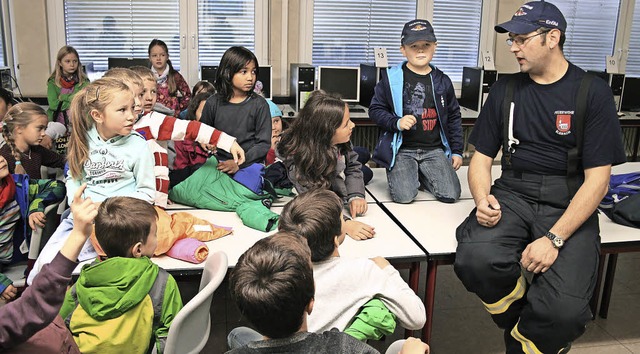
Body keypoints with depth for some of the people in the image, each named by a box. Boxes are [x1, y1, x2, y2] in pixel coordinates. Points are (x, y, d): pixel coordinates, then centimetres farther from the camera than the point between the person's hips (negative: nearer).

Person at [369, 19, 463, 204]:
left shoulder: (442, 81, 7)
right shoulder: (392, 78, -3)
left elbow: (453, 117, 15)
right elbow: (375, 109, 2)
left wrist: (457, 151, 12)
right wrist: (397, 123, -16)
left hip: (434, 149, 3)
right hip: (401, 149, -3)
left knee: (450, 194, -12)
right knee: (404, 196, -21)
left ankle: (420, 174, 18)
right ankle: (406, 174, 15)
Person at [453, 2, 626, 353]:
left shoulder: (592, 92, 0)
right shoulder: (505, 89, 10)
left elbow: (597, 178, -6)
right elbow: (481, 158, 11)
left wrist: (554, 238, -18)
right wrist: (483, 199, -12)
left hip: (569, 205, -2)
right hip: (512, 194, 3)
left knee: (565, 310, -28)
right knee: (475, 258, -31)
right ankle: (521, 324, 2)